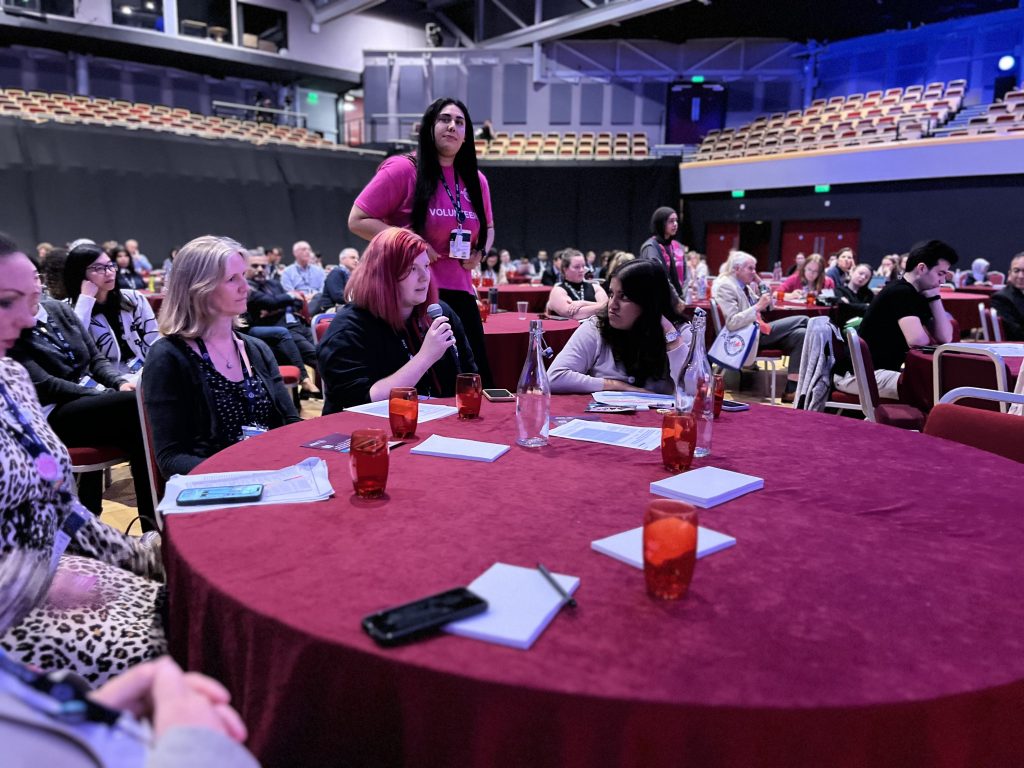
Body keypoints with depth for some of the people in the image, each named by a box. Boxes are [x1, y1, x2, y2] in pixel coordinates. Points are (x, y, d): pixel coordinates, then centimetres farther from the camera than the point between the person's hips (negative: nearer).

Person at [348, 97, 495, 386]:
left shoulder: (476, 180, 10)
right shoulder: (403, 169, -8)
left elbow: (487, 228, 27)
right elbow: (357, 220, -7)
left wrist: (480, 251, 4)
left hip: (459, 294, 6)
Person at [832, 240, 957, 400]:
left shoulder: (916, 296, 12)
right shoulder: (901, 292, -16)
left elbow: (945, 337, 6)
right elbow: (916, 340, -28)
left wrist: (934, 297, 1)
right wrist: (930, 337, -4)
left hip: (883, 369, 10)